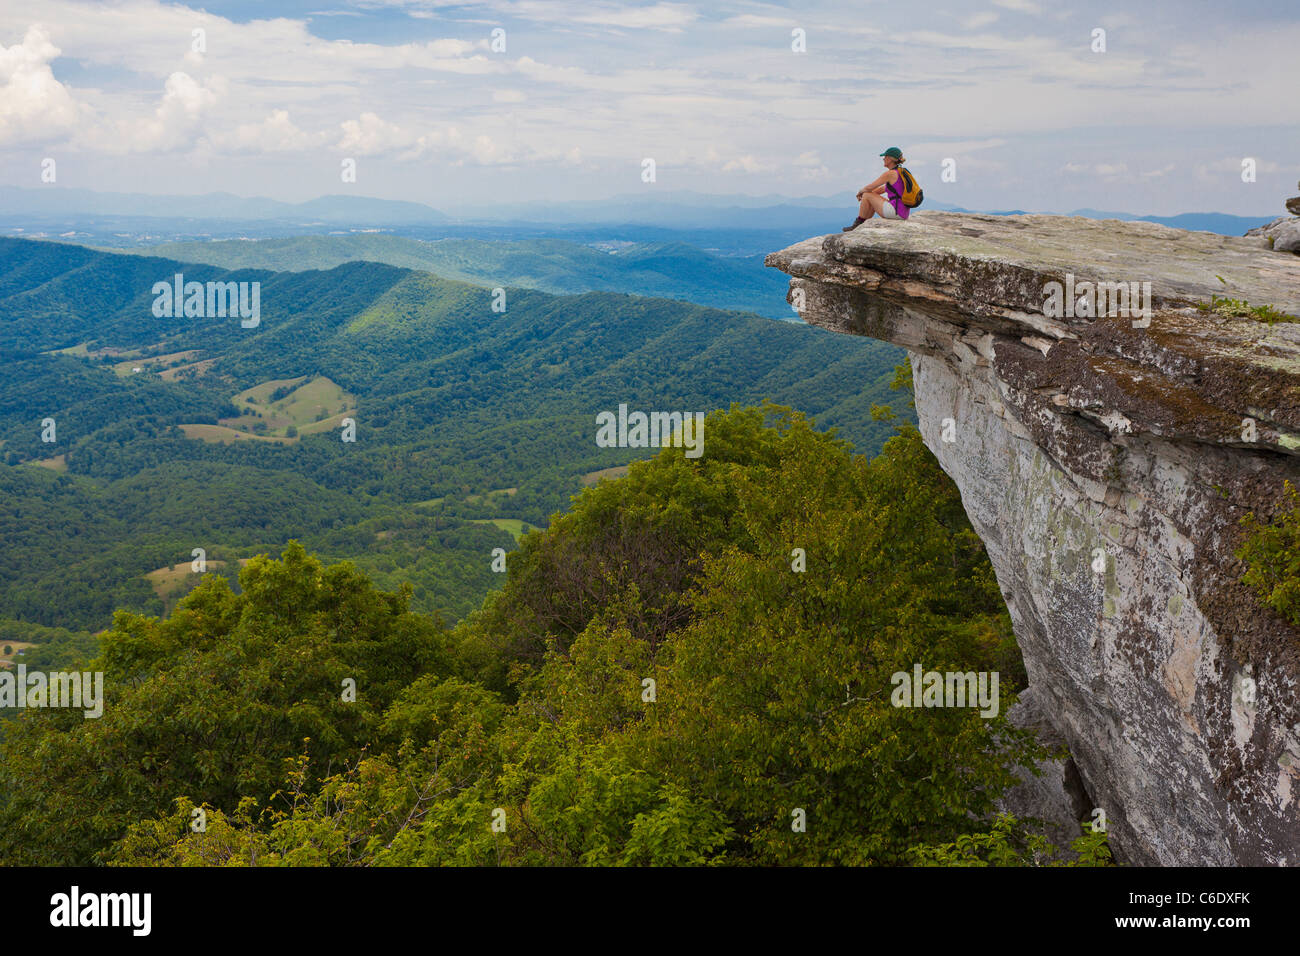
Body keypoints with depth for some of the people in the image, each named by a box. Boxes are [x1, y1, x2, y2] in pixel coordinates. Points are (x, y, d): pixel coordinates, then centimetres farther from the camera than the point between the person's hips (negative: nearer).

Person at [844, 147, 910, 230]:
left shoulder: (890, 173, -13)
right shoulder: (901, 172, 15)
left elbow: (869, 187, -8)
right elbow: (884, 188, 26)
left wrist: (860, 191, 14)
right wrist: (863, 192, 21)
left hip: (895, 212, -9)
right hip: (903, 213, 9)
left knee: (867, 196, 2)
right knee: (872, 201, 25)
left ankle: (858, 224, 15)